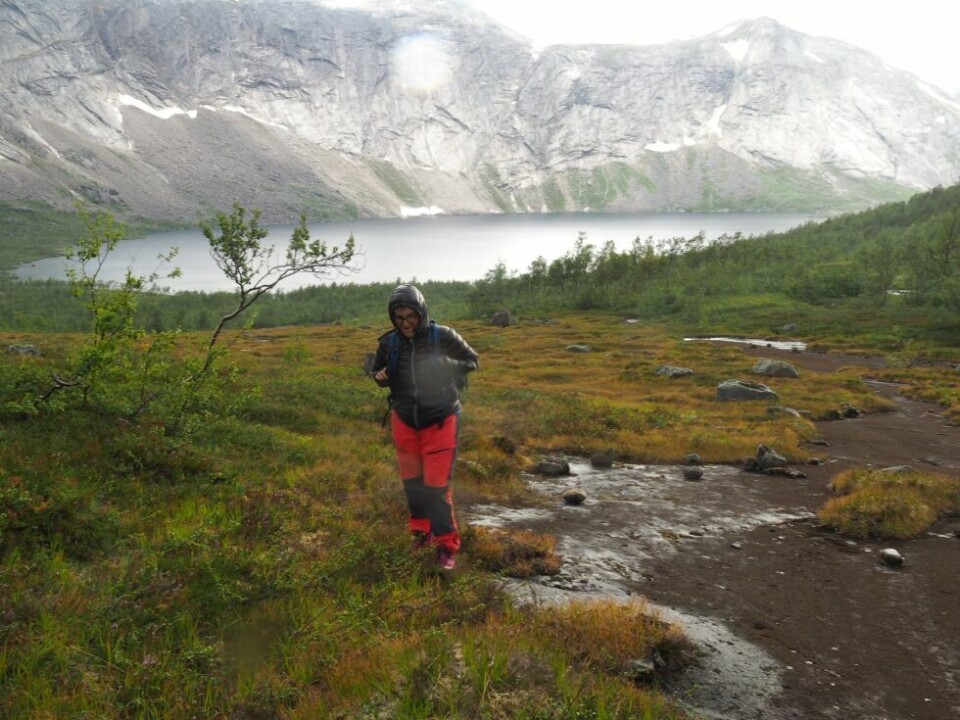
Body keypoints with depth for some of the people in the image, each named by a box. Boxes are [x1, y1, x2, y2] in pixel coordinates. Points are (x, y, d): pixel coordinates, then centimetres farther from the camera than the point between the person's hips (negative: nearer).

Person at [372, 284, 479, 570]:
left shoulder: (442, 336, -15)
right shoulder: (388, 342, -6)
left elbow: (473, 360, -4)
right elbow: (378, 370, 12)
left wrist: (448, 365, -24)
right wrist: (380, 377, -13)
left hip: (440, 420, -4)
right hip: (404, 420, 4)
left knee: (437, 485, -4)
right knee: (412, 481, 16)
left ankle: (447, 545, 10)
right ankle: (422, 531, 36)